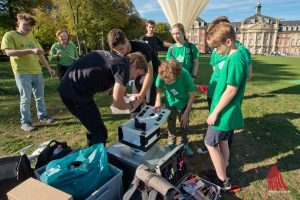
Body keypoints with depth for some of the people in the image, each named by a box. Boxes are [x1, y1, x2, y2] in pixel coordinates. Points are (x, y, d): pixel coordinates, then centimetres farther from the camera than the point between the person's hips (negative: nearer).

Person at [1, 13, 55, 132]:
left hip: (37, 72, 6)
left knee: (40, 97, 12)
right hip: (22, 73, -5)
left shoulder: (32, 38, 15)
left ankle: (42, 116, 27)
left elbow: (40, 55, 16)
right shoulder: (10, 35, -3)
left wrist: (49, 68, 12)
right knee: (26, 98, -1)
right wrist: (31, 50, -26)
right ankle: (25, 122, 11)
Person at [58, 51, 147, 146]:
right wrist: (131, 105, 4)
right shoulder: (123, 67, -9)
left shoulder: (114, 57, 17)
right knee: (100, 132, 0)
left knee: (93, 127, 24)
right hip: (76, 92, -10)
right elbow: (117, 103, -15)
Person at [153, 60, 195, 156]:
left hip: (184, 103, -1)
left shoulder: (185, 75, -35)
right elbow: (158, 87, -10)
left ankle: (184, 143, 35)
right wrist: (158, 101, -28)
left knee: (184, 124, 11)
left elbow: (192, 95, -22)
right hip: (170, 102, 1)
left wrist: (186, 113, -19)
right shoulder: (162, 75, -31)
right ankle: (172, 143, 34)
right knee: (171, 124, 11)